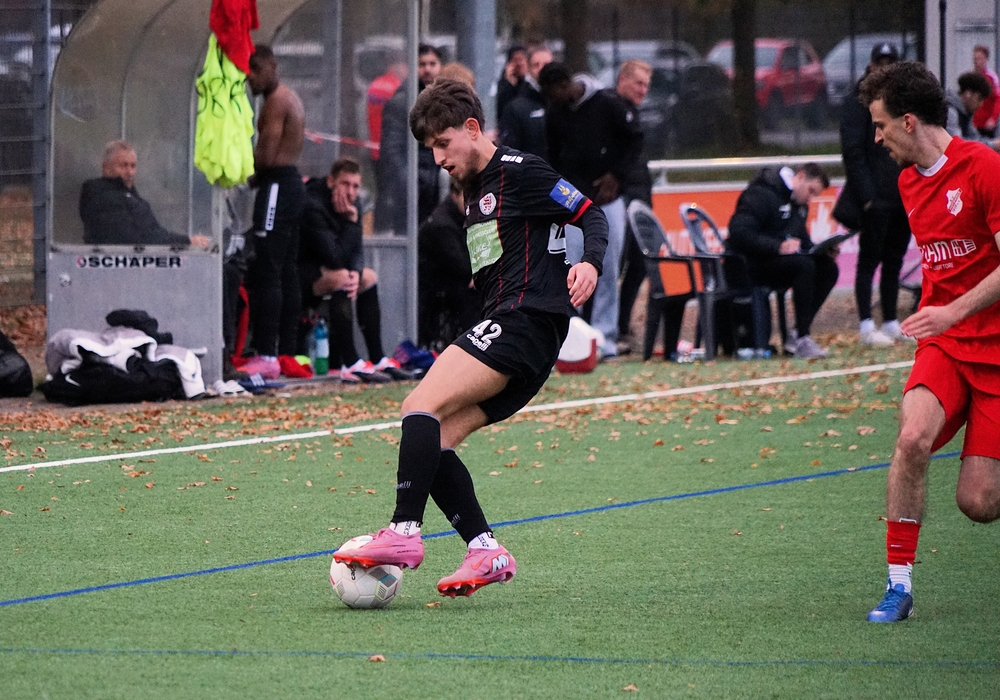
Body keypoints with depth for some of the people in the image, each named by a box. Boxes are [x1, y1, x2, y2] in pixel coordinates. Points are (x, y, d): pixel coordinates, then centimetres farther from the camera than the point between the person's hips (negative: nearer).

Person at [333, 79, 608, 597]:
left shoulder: (517, 170, -4)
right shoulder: (477, 189, 24)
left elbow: (590, 214, -7)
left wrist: (589, 262, -22)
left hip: (527, 318, -10)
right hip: (502, 327, 10)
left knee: (423, 403, -22)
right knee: (432, 437, -2)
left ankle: (404, 533, -28)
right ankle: (485, 550, -9)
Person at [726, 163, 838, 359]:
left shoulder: (799, 203, 17)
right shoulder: (762, 194, -14)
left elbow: (801, 240, 24)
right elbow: (739, 233, -24)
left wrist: (823, 250, 2)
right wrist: (778, 246, -32)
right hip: (750, 265, -9)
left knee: (828, 267, -11)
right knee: (804, 264, -32)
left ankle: (799, 332, -13)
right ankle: (802, 340, -31)